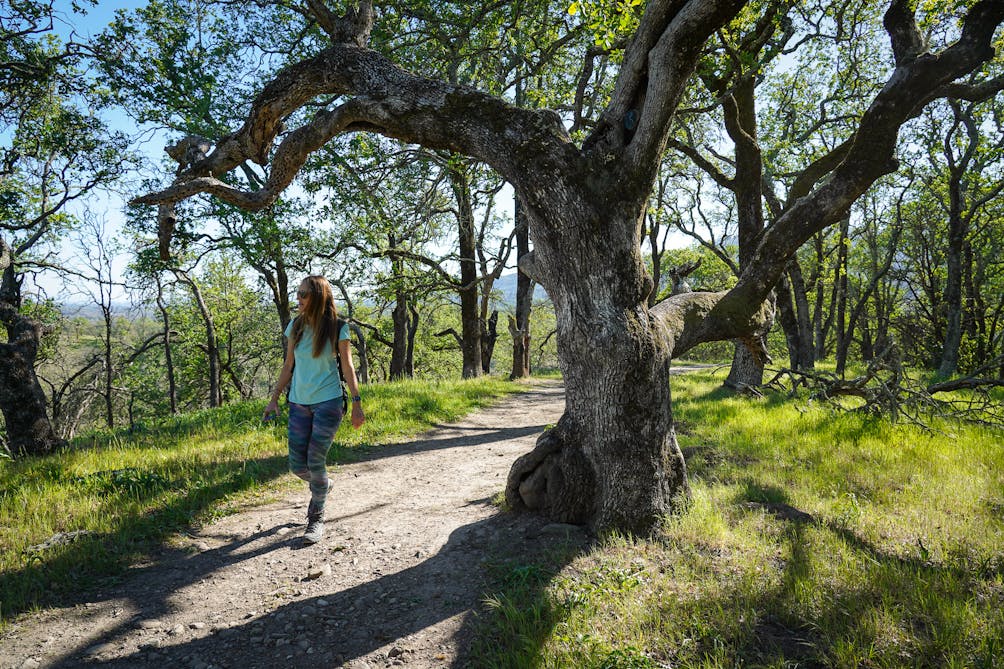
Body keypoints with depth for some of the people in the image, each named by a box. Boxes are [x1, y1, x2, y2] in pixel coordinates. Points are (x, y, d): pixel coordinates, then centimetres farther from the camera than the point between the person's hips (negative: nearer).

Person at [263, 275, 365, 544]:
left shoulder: (337, 327, -7)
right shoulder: (295, 326, 4)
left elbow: (348, 366, -4)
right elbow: (288, 366, 10)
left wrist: (357, 404, -6)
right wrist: (274, 399, 8)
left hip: (328, 402, -4)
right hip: (298, 403, 4)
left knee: (315, 462, -5)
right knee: (297, 465, 3)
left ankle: (316, 518, 15)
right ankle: (321, 487, 37)